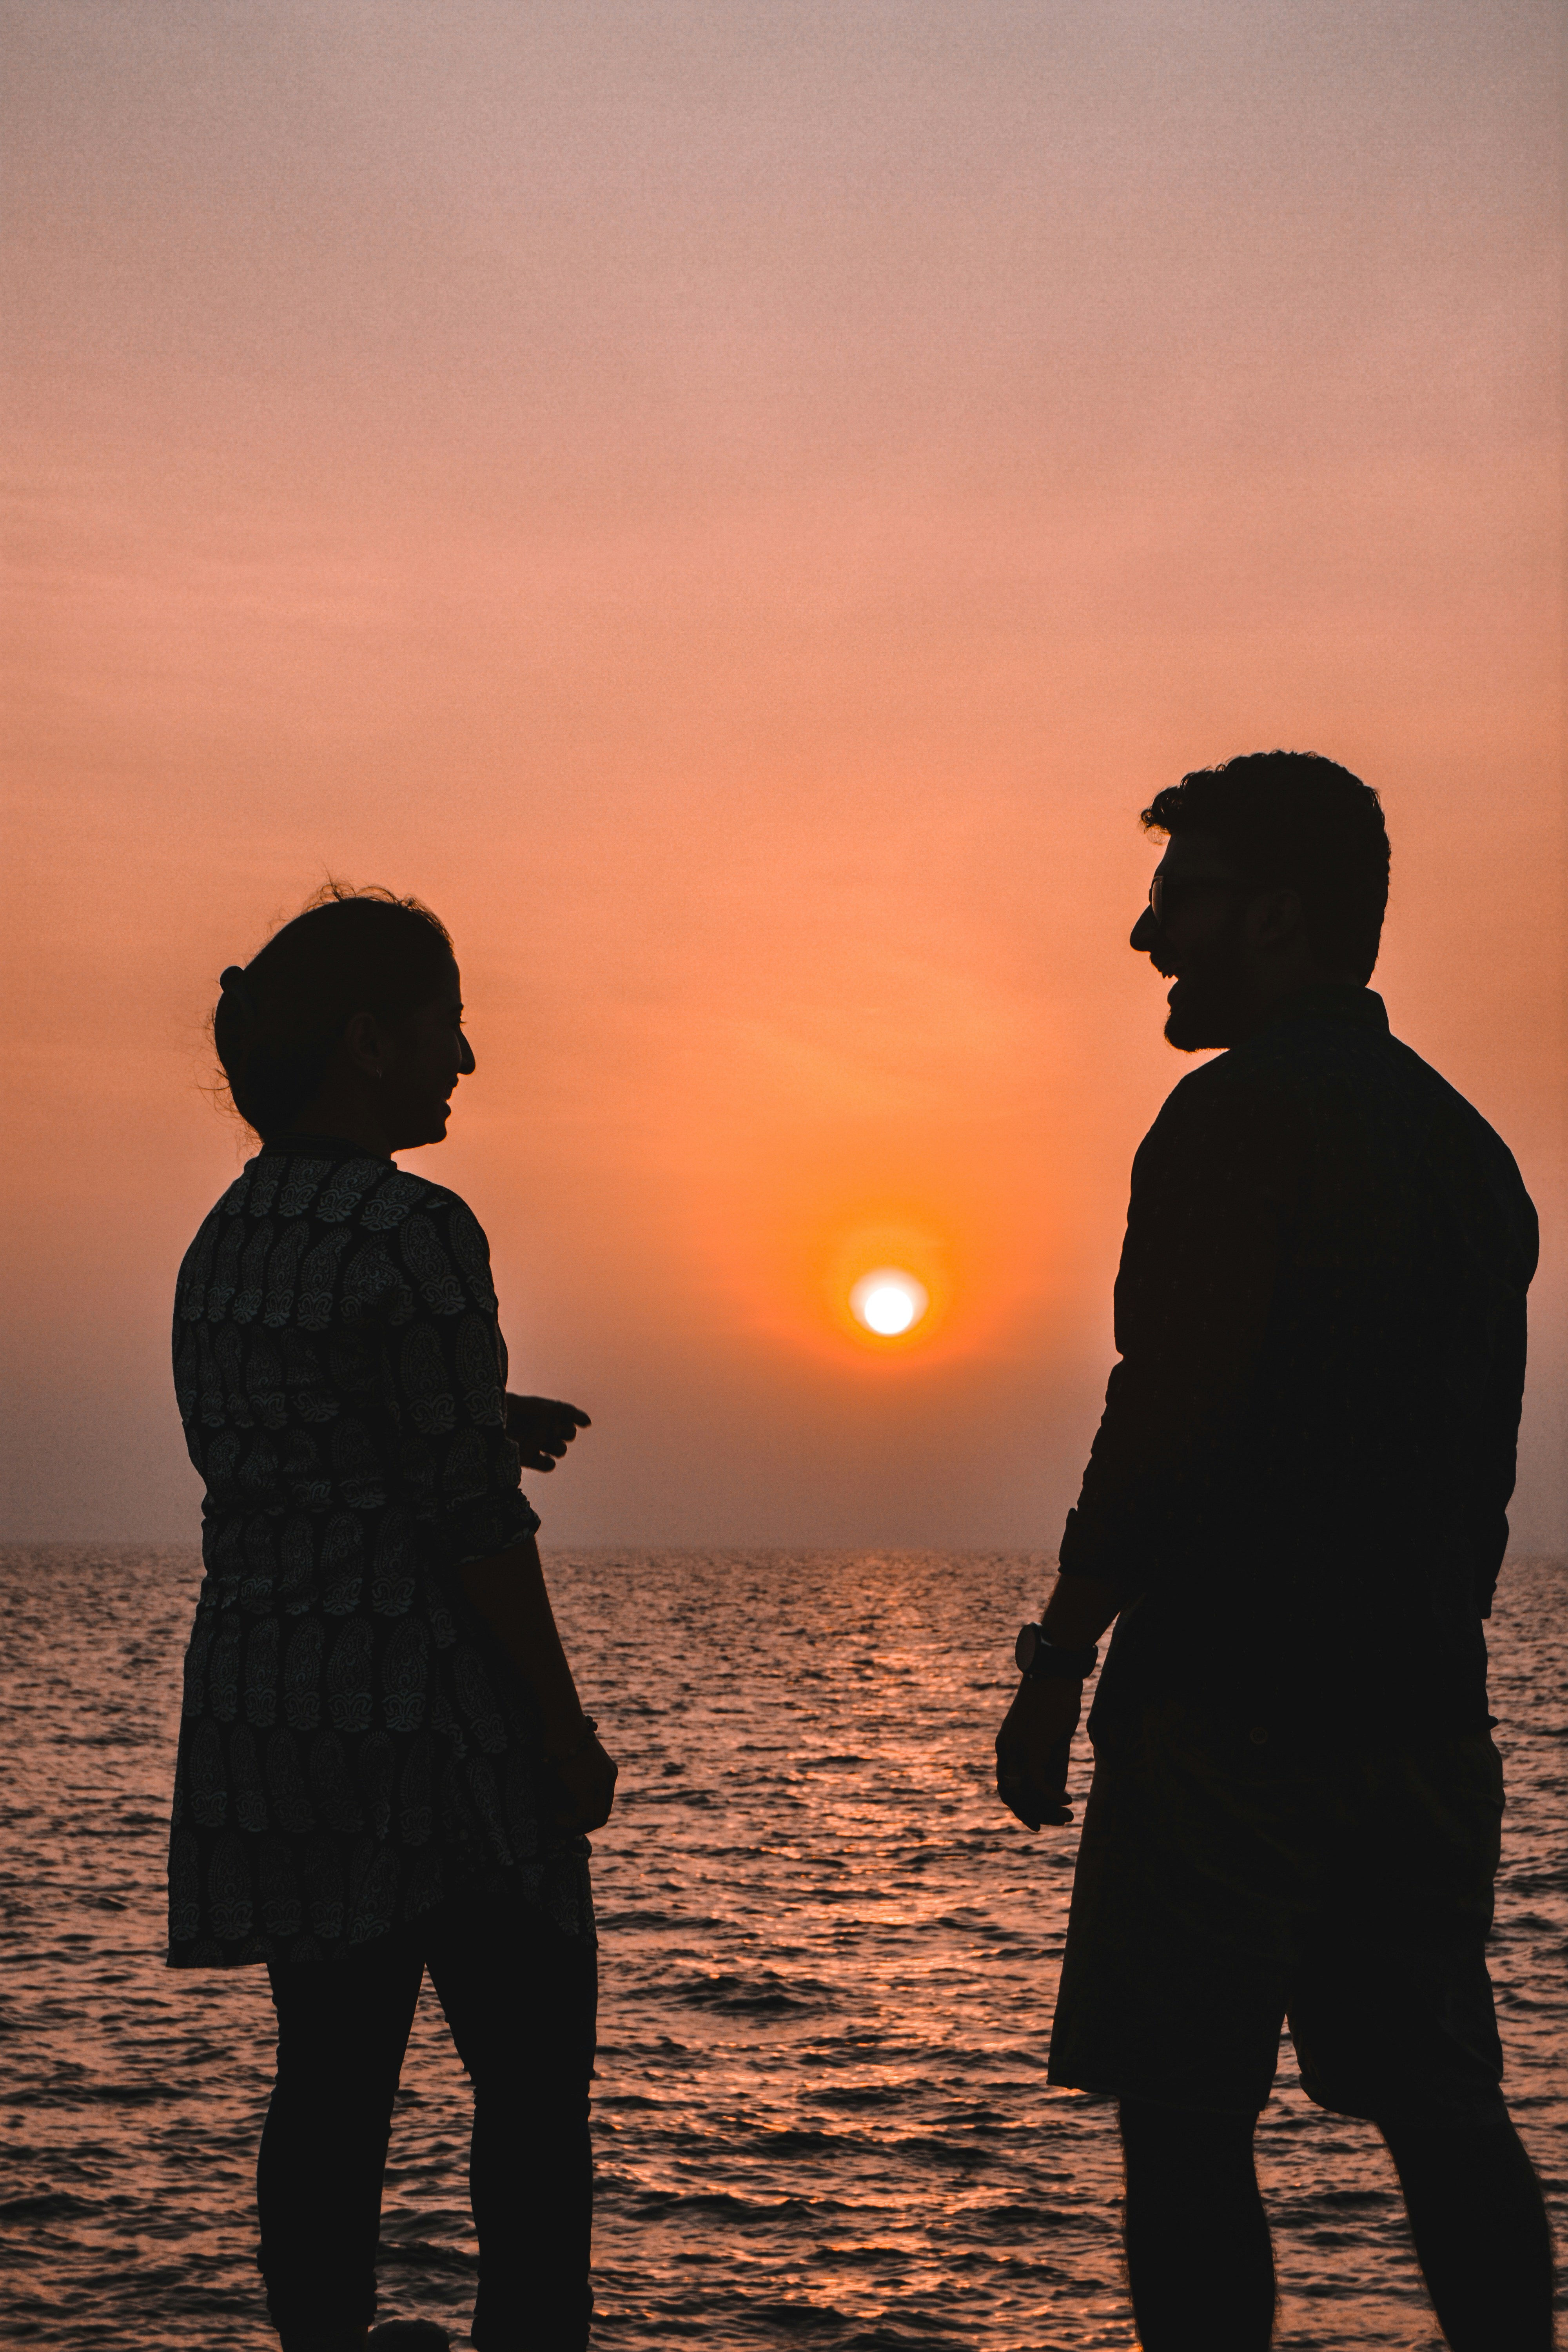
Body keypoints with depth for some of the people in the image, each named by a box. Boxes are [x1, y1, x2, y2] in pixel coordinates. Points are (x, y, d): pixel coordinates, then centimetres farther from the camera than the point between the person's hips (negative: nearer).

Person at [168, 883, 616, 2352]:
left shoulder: (228, 1238, 10)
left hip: (260, 1701, 8)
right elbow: (471, 1524, -17)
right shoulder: (411, 1232, -15)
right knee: (531, 2078, 3)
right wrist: (567, 1734, -10)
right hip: (428, 1715, -8)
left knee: (331, 2071, 13)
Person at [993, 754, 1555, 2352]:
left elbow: (1167, 1425, -19)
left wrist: (1057, 1661, -12)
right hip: (1421, 1710, 9)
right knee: (1436, 2102, 15)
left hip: (1235, 1699, -8)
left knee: (1186, 2118, -2)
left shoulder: (1245, 1112, -11)